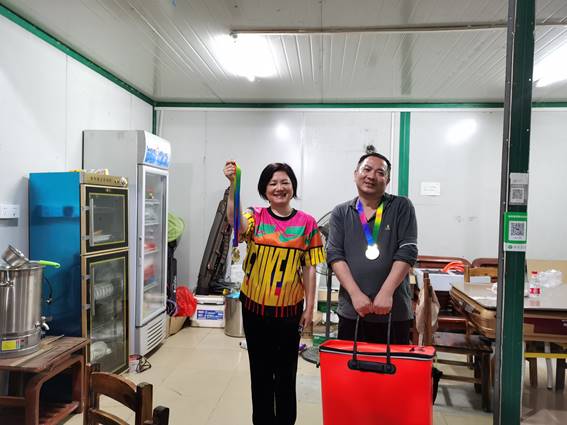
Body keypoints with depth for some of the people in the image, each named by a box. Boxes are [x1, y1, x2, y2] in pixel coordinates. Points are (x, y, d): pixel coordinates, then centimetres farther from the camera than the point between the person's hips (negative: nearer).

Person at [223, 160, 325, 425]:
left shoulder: (306, 222, -3)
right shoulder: (255, 217, -2)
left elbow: (309, 268, -1)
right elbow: (235, 223, -26)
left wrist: (310, 306, -2)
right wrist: (233, 186, -37)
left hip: (290, 308, -1)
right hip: (255, 306, 1)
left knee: (286, 372, 13)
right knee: (260, 369, 15)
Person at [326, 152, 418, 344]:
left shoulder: (402, 207, 2)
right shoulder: (340, 213, 6)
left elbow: (407, 252, -6)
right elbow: (334, 255, -2)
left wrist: (386, 293, -15)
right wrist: (355, 294, -14)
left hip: (394, 312, -1)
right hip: (351, 311, 1)